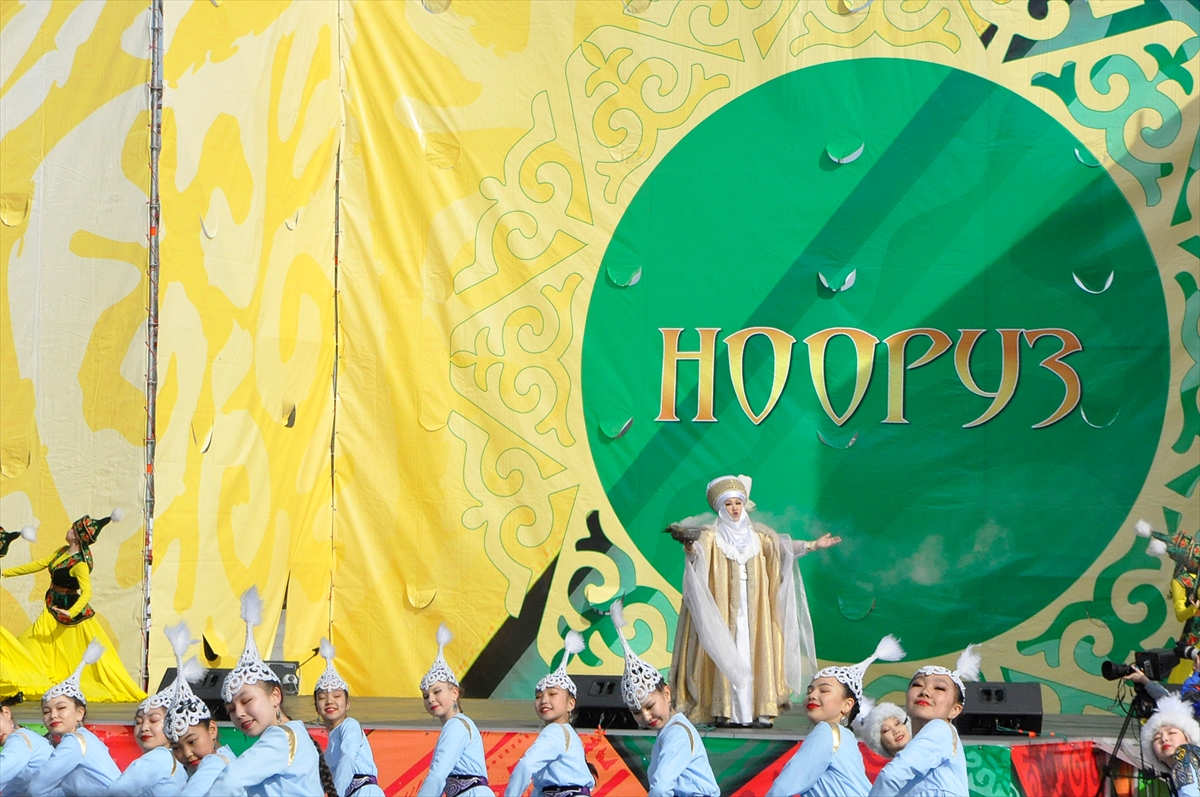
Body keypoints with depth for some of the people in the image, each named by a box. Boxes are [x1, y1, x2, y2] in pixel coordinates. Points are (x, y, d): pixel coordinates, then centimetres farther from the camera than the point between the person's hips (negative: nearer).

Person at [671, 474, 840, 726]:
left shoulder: (757, 536, 14)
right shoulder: (712, 536, 1)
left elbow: (784, 547, 12)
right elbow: (699, 550, -18)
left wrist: (813, 545, 1)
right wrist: (690, 548, -41)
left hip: (752, 609, 3)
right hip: (722, 608, -3)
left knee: (752, 656, -4)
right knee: (725, 657, -11)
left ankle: (755, 712, -8)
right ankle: (724, 712, -13)